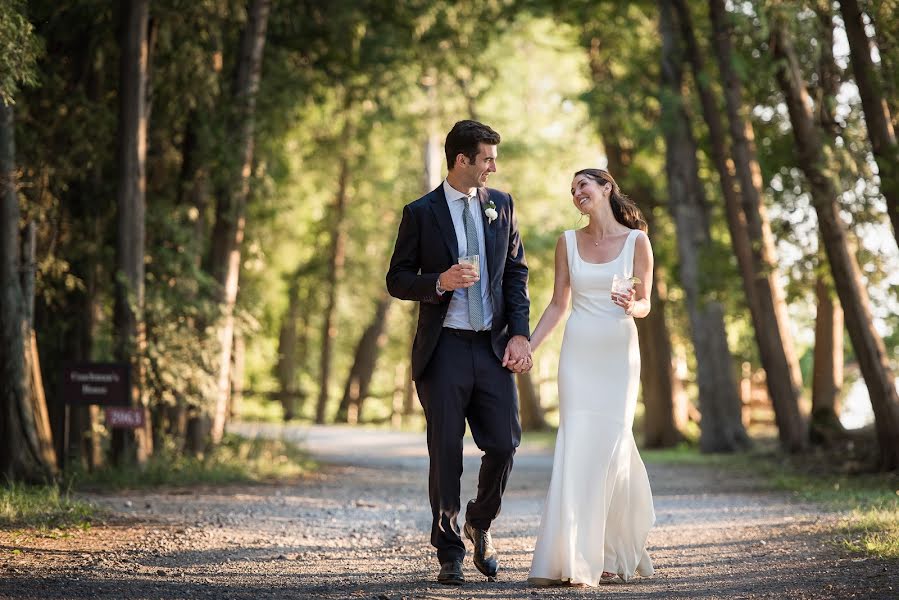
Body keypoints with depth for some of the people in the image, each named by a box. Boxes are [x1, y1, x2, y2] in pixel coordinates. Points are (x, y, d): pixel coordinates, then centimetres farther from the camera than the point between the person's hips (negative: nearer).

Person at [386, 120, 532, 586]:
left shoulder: (501, 206, 10)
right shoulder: (421, 213, -1)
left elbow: (516, 273, 11)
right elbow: (397, 280, 2)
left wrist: (519, 333, -1)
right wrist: (440, 282, -18)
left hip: (494, 346, 3)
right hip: (444, 349, -3)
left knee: (504, 444, -3)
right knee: (445, 453, 0)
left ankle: (479, 524, 25)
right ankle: (450, 554, 10)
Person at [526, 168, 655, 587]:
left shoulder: (636, 240, 1)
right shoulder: (568, 242, 8)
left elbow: (645, 305, 4)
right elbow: (558, 304, 11)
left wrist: (631, 306, -19)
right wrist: (527, 346, 1)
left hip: (619, 353, -1)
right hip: (578, 352, 2)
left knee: (609, 445, -5)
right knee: (576, 446, -7)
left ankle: (610, 554, 7)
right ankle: (571, 557, -7)